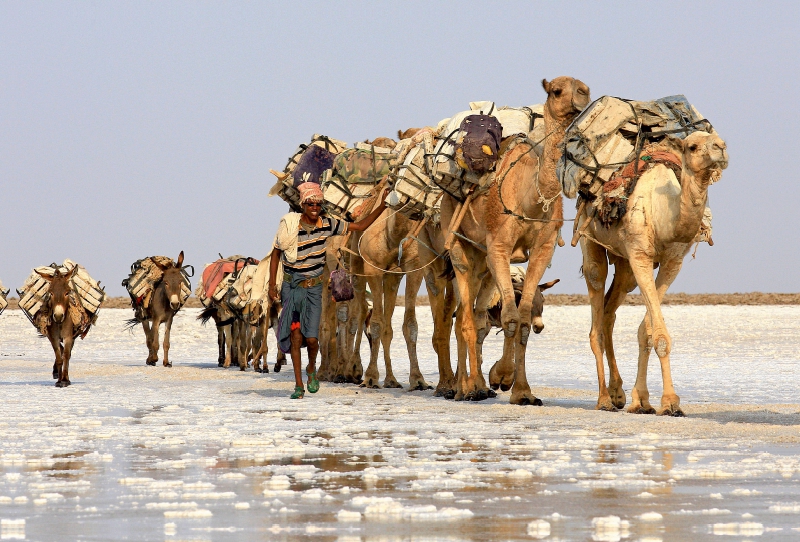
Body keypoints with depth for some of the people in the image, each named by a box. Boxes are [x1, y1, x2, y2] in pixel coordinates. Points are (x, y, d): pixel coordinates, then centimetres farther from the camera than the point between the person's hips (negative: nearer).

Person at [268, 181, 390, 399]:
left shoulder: (327, 224, -2)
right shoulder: (291, 228, -11)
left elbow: (360, 226, 5)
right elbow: (275, 254, 0)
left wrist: (382, 206, -3)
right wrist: (272, 284, -5)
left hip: (314, 287, 2)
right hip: (292, 286, -2)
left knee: (311, 338, -5)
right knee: (295, 334, -8)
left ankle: (311, 369, 27)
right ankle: (298, 384, 0)